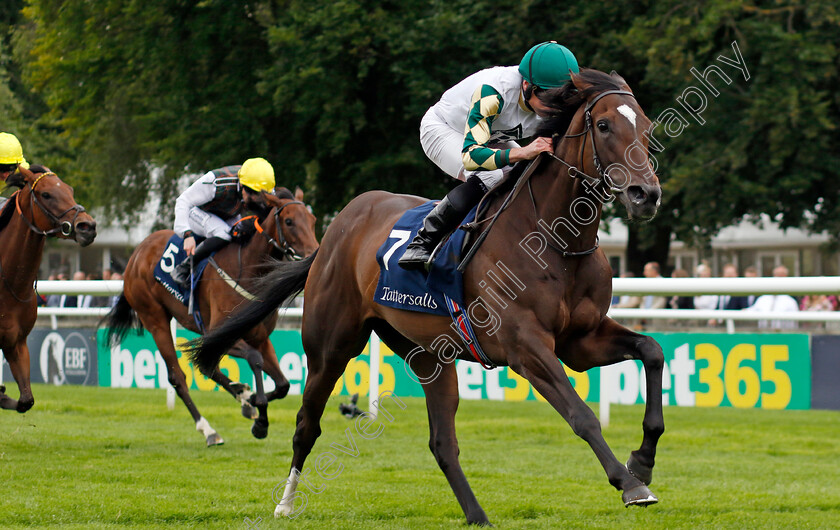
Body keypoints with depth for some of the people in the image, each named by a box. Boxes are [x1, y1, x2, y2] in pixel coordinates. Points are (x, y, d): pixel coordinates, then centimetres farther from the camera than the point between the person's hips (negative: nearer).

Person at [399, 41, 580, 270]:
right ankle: (421, 244, -25)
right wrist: (522, 153, -61)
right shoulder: (493, 93, -42)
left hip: (493, 138, 7)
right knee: (488, 178, -34)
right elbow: (470, 154, -47)